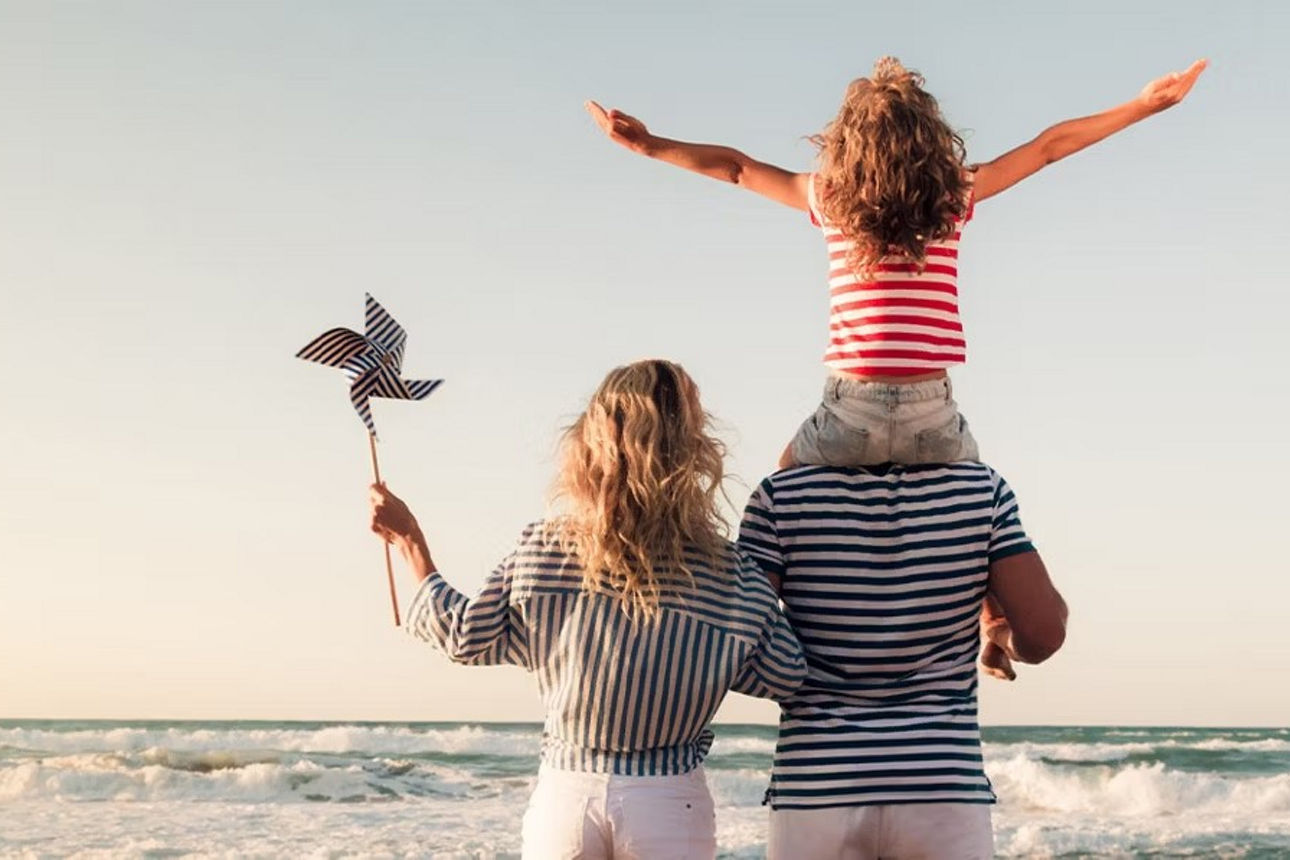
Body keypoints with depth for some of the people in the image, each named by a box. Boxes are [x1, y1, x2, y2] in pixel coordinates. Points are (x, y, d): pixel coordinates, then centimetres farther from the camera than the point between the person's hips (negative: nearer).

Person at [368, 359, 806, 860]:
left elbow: (465, 639, 3)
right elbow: (785, 678, -3)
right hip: (669, 804, -1)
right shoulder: (728, 573, -10)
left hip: (565, 796, 2)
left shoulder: (543, 551, -7)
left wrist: (410, 541, 14)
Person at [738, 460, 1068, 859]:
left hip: (817, 786, 0)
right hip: (943, 785, 0)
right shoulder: (980, 487, -1)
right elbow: (1044, 631, -5)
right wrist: (1005, 638, 18)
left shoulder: (782, 495, -3)